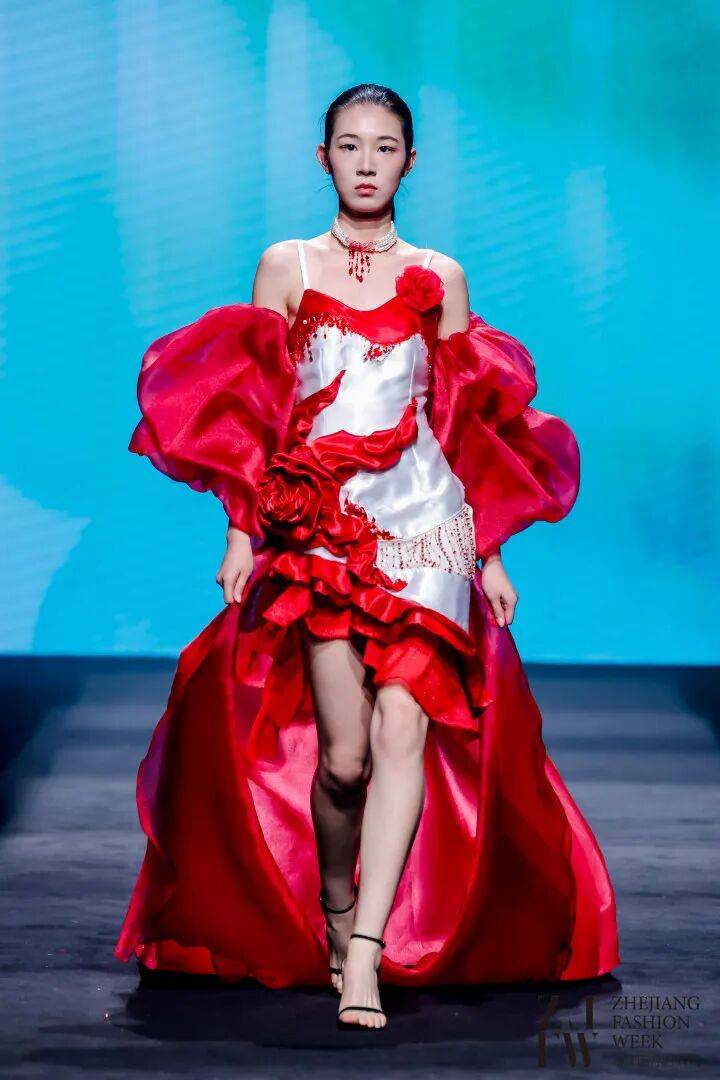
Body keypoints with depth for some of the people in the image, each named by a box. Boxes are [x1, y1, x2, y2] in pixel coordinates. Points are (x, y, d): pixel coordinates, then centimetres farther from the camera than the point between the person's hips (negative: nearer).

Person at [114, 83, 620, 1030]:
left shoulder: (439, 278, 11)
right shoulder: (285, 267, 9)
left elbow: (470, 424, 13)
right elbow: (253, 413, 9)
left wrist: (491, 553, 10)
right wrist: (244, 533, 1)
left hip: (424, 522, 0)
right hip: (320, 525, 0)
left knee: (403, 728, -16)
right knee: (344, 754, -7)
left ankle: (365, 953, -18)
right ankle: (331, 904, 21)